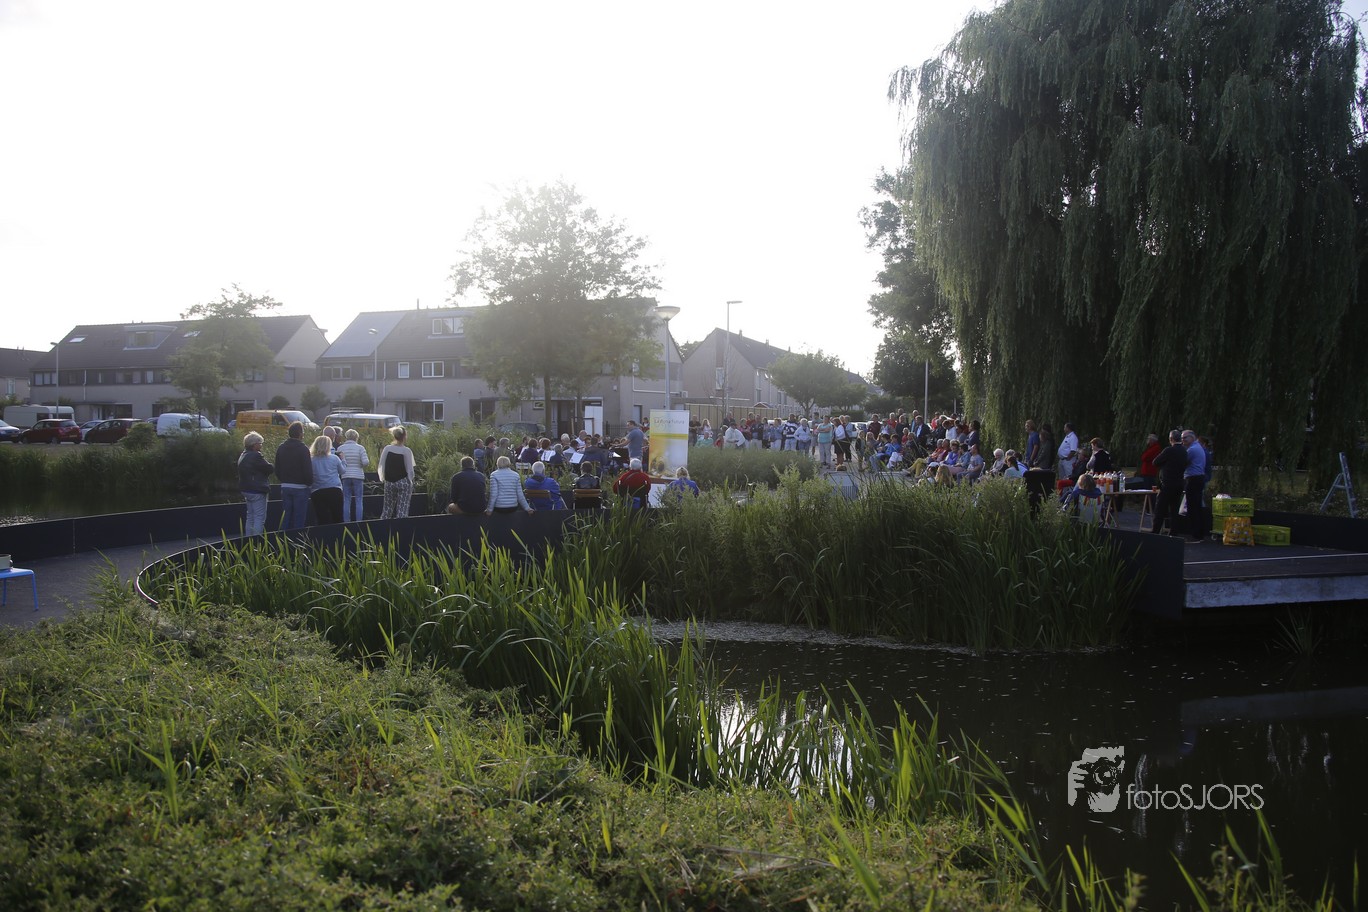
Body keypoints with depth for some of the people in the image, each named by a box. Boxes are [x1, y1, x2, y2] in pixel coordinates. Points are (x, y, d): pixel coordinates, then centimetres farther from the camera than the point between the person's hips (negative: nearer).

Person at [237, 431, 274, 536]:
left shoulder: (243, 456, 14)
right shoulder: (255, 456, -19)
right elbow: (270, 468, -16)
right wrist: (272, 467, 4)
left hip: (246, 490, 10)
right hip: (257, 491, -10)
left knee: (250, 517, 17)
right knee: (259, 518, -7)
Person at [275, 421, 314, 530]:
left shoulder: (281, 448, 7)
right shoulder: (303, 448, -13)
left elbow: (277, 470, 12)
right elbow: (308, 471, -15)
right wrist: (310, 483, 0)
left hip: (285, 487, 6)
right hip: (300, 487, -6)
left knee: (286, 518, 11)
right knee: (299, 519, -1)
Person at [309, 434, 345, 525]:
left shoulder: (311, 460, -2)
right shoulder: (334, 458, -1)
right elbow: (342, 470, 13)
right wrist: (343, 459, 28)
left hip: (317, 493, 0)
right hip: (335, 490, 0)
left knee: (323, 521, 0)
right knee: (338, 519, 10)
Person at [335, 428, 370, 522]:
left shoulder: (340, 448, 2)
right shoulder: (360, 448, -4)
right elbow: (365, 462, -12)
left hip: (345, 476, 2)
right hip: (358, 476, -2)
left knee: (346, 501, 6)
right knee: (359, 501, 3)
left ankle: (346, 523, 5)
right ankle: (359, 523, 1)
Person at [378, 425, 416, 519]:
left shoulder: (387, 449, -1)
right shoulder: (407, 451, -10)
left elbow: (381, 466, 2)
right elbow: (410, 470, -9)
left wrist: (382, 478, 19)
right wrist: (410, 482, 5)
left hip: (389, 483, 3)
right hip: (403, 483, -3)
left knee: (388, 508, 13)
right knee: (402, 510, -1)